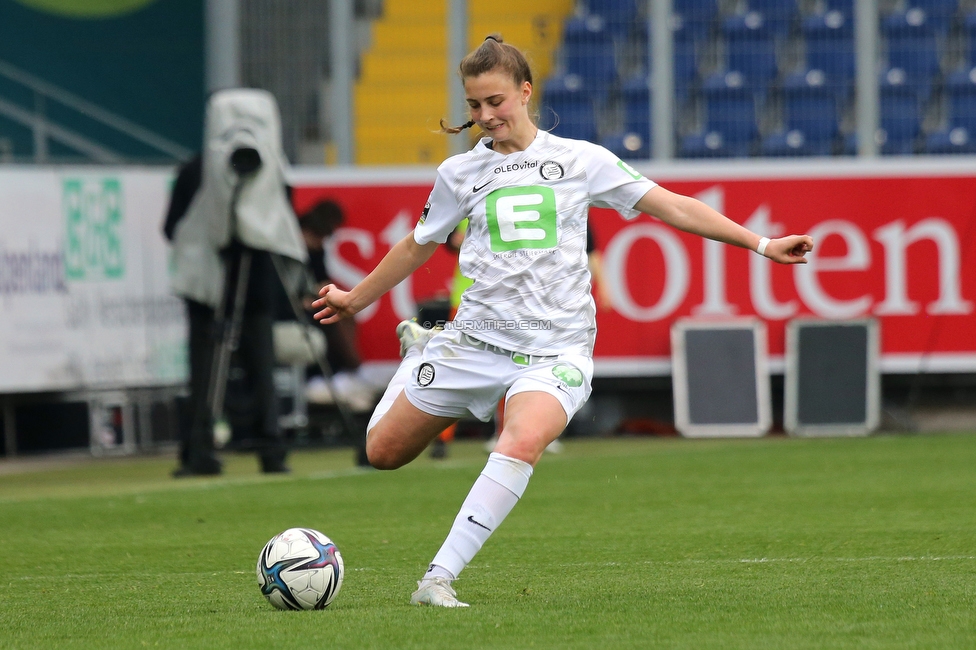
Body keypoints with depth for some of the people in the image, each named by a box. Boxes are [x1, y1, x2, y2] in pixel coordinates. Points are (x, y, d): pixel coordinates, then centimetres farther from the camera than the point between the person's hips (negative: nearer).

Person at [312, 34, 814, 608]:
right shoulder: (460, 173, 9)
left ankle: (439, 580, -31)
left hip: (555, 350, -3)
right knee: (384, 452, 8)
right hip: (477, 339, 3)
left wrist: (761, 244, 0)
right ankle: (422, 350, 38)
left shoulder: (580, 160, 3)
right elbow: (419, 246, 25)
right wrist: (356, 299, 33)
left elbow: (671, 206, 5)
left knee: (523, 443, -33)